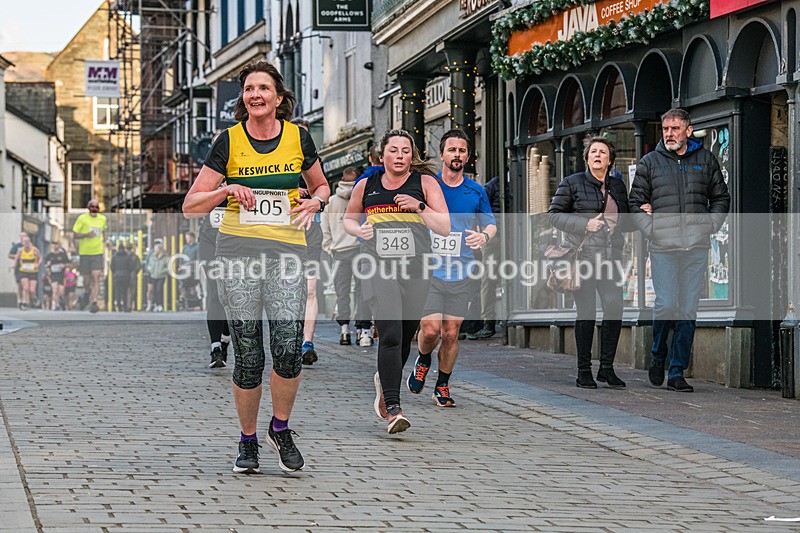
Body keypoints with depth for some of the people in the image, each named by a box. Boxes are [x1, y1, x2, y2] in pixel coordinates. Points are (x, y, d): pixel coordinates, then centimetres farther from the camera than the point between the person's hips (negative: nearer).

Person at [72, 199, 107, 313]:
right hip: (85, 252, -1)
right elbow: (75, 234, -2)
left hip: (98, 252, 1)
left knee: (96, 277, -13)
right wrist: (86, 235, -19)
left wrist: (105, 240, 13)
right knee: (87, 279, 5)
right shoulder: (82, 218, -2)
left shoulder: (102, 218, 9)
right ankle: (88, 294, 37)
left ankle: (94, 302, -16)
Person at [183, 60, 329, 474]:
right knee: (248, 356, -1)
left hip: (287, 249, 1)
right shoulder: (229, 141, 3)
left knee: (289, 347, -14)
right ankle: (248, 441, 16)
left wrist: (314, 202, 1)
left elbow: (320, 185, 23)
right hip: (238, 250, 0)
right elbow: (191, 205, 4)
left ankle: (281, 429, 9)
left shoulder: (298, 137, 6)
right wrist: (227, 191, -13)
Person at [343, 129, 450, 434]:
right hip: (378, 268, -1)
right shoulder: (366, 186, 9)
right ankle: (392, 408, -20)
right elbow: (348, 219, 24)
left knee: (404, 339, 11)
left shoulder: (425, 183, 4)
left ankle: (384, 381, 42)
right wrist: (359, 230, 2)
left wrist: (419, 207, -16)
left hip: (415, 269, 1)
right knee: (391, 335, -18)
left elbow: (445, 228, -2)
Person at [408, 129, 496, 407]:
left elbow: (490, 224, 15)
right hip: (430, 270, -2)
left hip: (461, 273, 2)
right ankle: (423, 362, 22)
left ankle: (442, 387, 16)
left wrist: (484, 236, -8)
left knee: (450, 333, 1)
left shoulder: (476, 192, 6)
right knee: (430, 329, -11)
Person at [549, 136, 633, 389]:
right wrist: (585, 224, -11)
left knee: (614, 307, -7)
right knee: (586, 311, -4)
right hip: (583, 256, -4)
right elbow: (554, 215, 0)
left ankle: (607, 368, 4)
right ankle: (584, 371, 3)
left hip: (611, 257, 4)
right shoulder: (572, 183, 3)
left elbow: (625, 218, 27)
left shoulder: (618, 186, 17)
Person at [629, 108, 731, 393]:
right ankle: (658, 356, 16)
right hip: (663, 246, -2)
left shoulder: (705, 160, 11)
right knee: (666, 304, -10)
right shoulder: (649, 162, 7)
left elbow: (721, 197, 19)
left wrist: (711, 226, 5)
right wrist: (651, 229, -3)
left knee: (688, 309, 1)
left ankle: (677, 371, 6)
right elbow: (636, 202, 10)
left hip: (697, 246, 2)